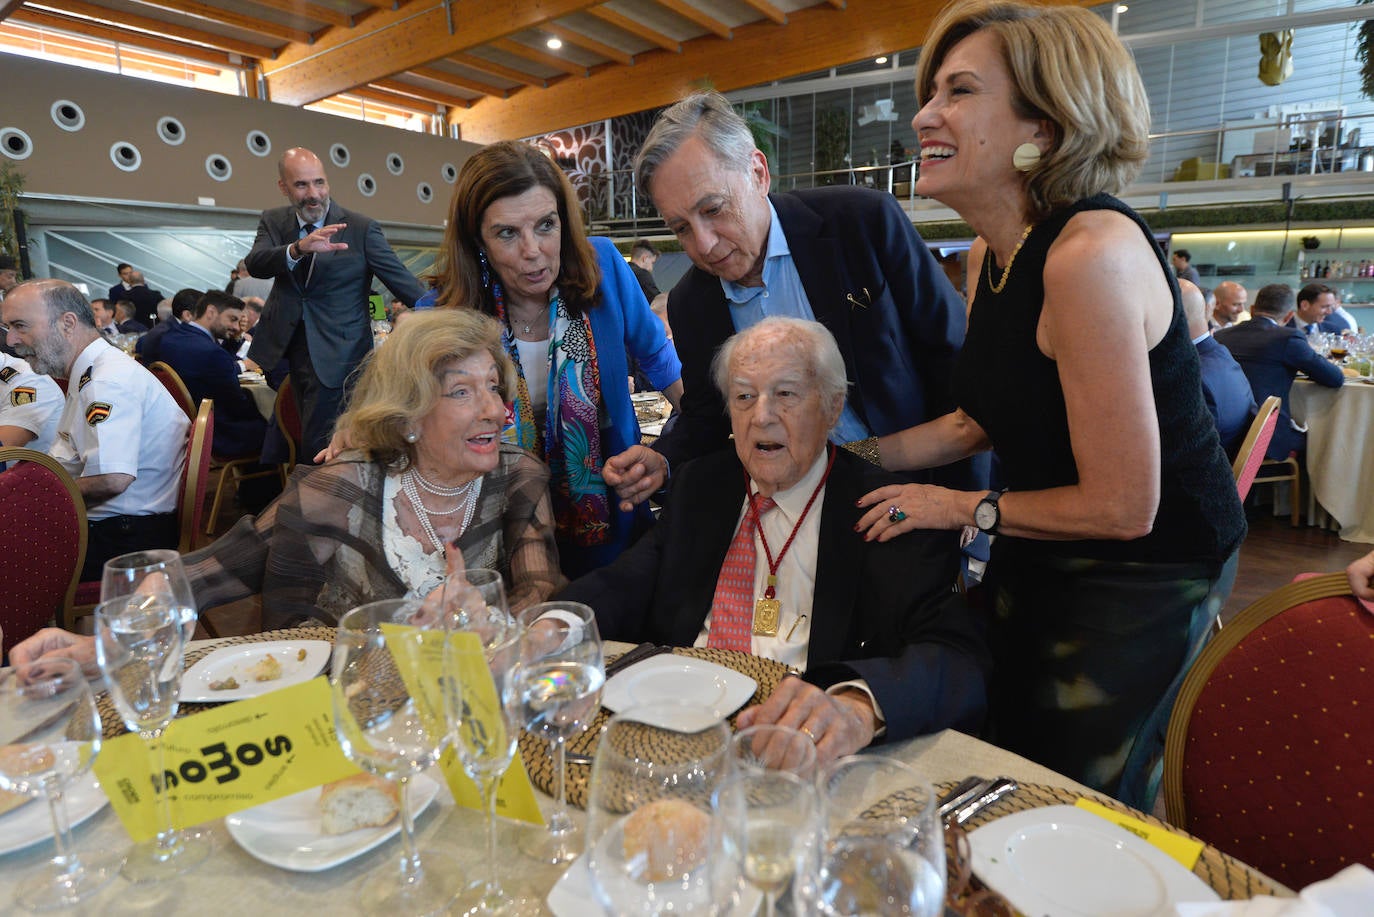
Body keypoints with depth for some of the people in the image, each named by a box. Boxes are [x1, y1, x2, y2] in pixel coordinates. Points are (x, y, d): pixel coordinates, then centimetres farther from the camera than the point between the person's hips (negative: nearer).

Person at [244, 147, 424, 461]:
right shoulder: (273, 221, 3)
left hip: (336, 354, -5)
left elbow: (403, 282, -10)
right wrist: (299, 248, -35)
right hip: (287, 349, 5)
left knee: (318, 448, -7)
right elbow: (255, 264, -16)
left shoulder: (361, 228, -9)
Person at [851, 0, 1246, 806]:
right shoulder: (989, 252, -1)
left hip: (1144, 575, -8)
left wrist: (964, 509, -15)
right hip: (1043, 558, 8)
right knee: (1010, 771, 24)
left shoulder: (1092, 255, -30)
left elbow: (1122, 508, -27)